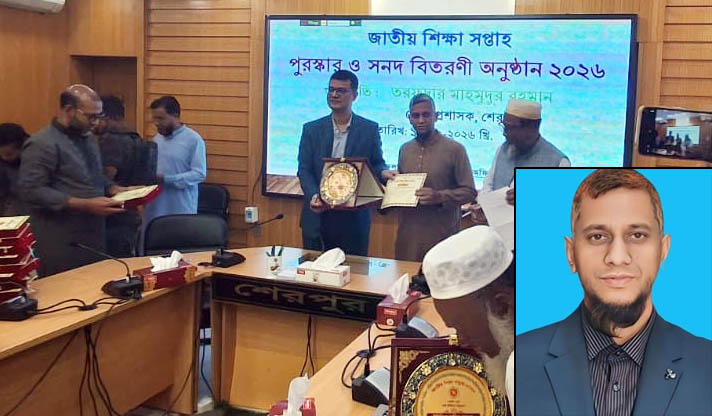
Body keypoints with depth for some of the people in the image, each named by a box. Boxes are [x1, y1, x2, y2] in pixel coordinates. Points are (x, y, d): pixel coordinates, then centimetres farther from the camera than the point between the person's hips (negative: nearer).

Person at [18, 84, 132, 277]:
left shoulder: (88, 139, 15)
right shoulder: (42, 144, -13)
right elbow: (32, 191, -20)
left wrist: (113, 189, 3)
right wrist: (86, 205, -23)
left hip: (94, 234, 8)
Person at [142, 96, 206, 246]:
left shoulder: (193, 140, -6)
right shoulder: (156, 139, 14)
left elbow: (199, 174, -12)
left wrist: (166, 179, -18)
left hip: (181, 211, -5)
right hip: (155, 210, 6)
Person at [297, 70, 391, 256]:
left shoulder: (370, 129, 3)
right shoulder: (312, 129, 5)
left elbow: (376, 164, 8)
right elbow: (304, 170, 1)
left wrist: (383, 172, -16)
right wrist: (313, 196, -18)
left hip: (354, 218, -1)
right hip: (317, 218, 1)